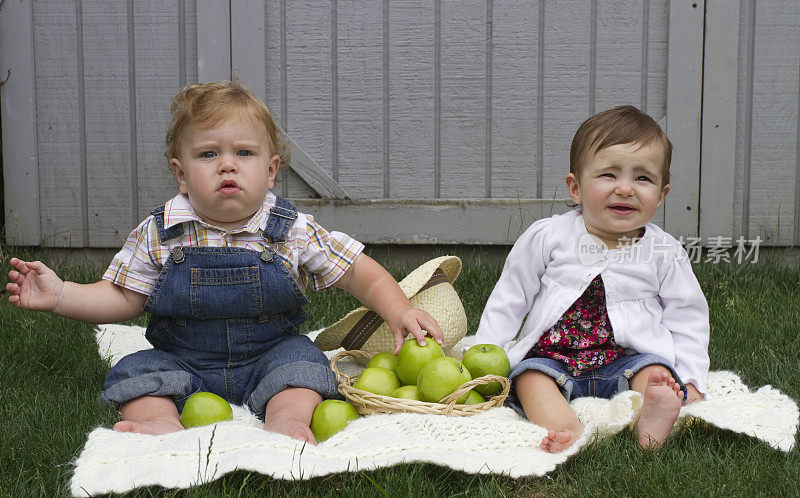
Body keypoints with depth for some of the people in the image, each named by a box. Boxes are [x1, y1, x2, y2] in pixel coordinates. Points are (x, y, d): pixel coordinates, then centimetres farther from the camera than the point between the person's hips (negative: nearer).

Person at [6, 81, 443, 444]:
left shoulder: (293, 232, -9)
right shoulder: (158, 235, -6)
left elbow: (359, 273, -4)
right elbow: (123, 299, 0)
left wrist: (397, 309, -18)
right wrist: (59, 295, -12)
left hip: (270, 357, 0)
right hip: (182, 363, 1)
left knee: (300, 358, -24)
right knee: (135, 372, -20)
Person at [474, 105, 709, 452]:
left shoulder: (665, 253, 4)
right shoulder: (547, 237, 2)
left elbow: (687, 320, 9)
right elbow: (508, 300, 8)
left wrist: (690, 382, -2)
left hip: (628, 362, 1)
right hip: (554, 360, 0)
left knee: (655, 371, -28)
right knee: (531, 373, -29)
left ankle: (651, 423, -55)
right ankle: (567, 433, -53)